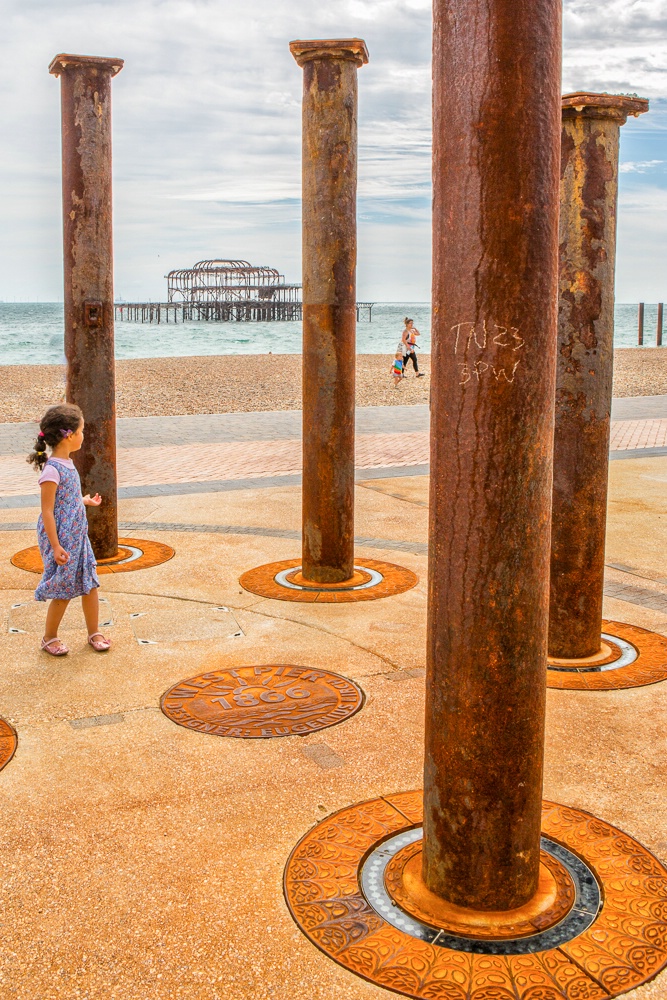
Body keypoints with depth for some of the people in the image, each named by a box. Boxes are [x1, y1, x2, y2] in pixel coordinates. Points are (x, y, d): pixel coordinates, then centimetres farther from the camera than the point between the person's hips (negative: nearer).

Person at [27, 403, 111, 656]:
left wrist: (86, 501, 34)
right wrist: (56, 546, -21)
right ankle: (49, 638, 21)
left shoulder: (67, 464, 5)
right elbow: (47, 511, -20)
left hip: (78, 536, 8)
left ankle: (94, 632, 25)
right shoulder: (52, 469, -21)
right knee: (63, 590, 3)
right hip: (61, 540, -8)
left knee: (90, 583, 12)